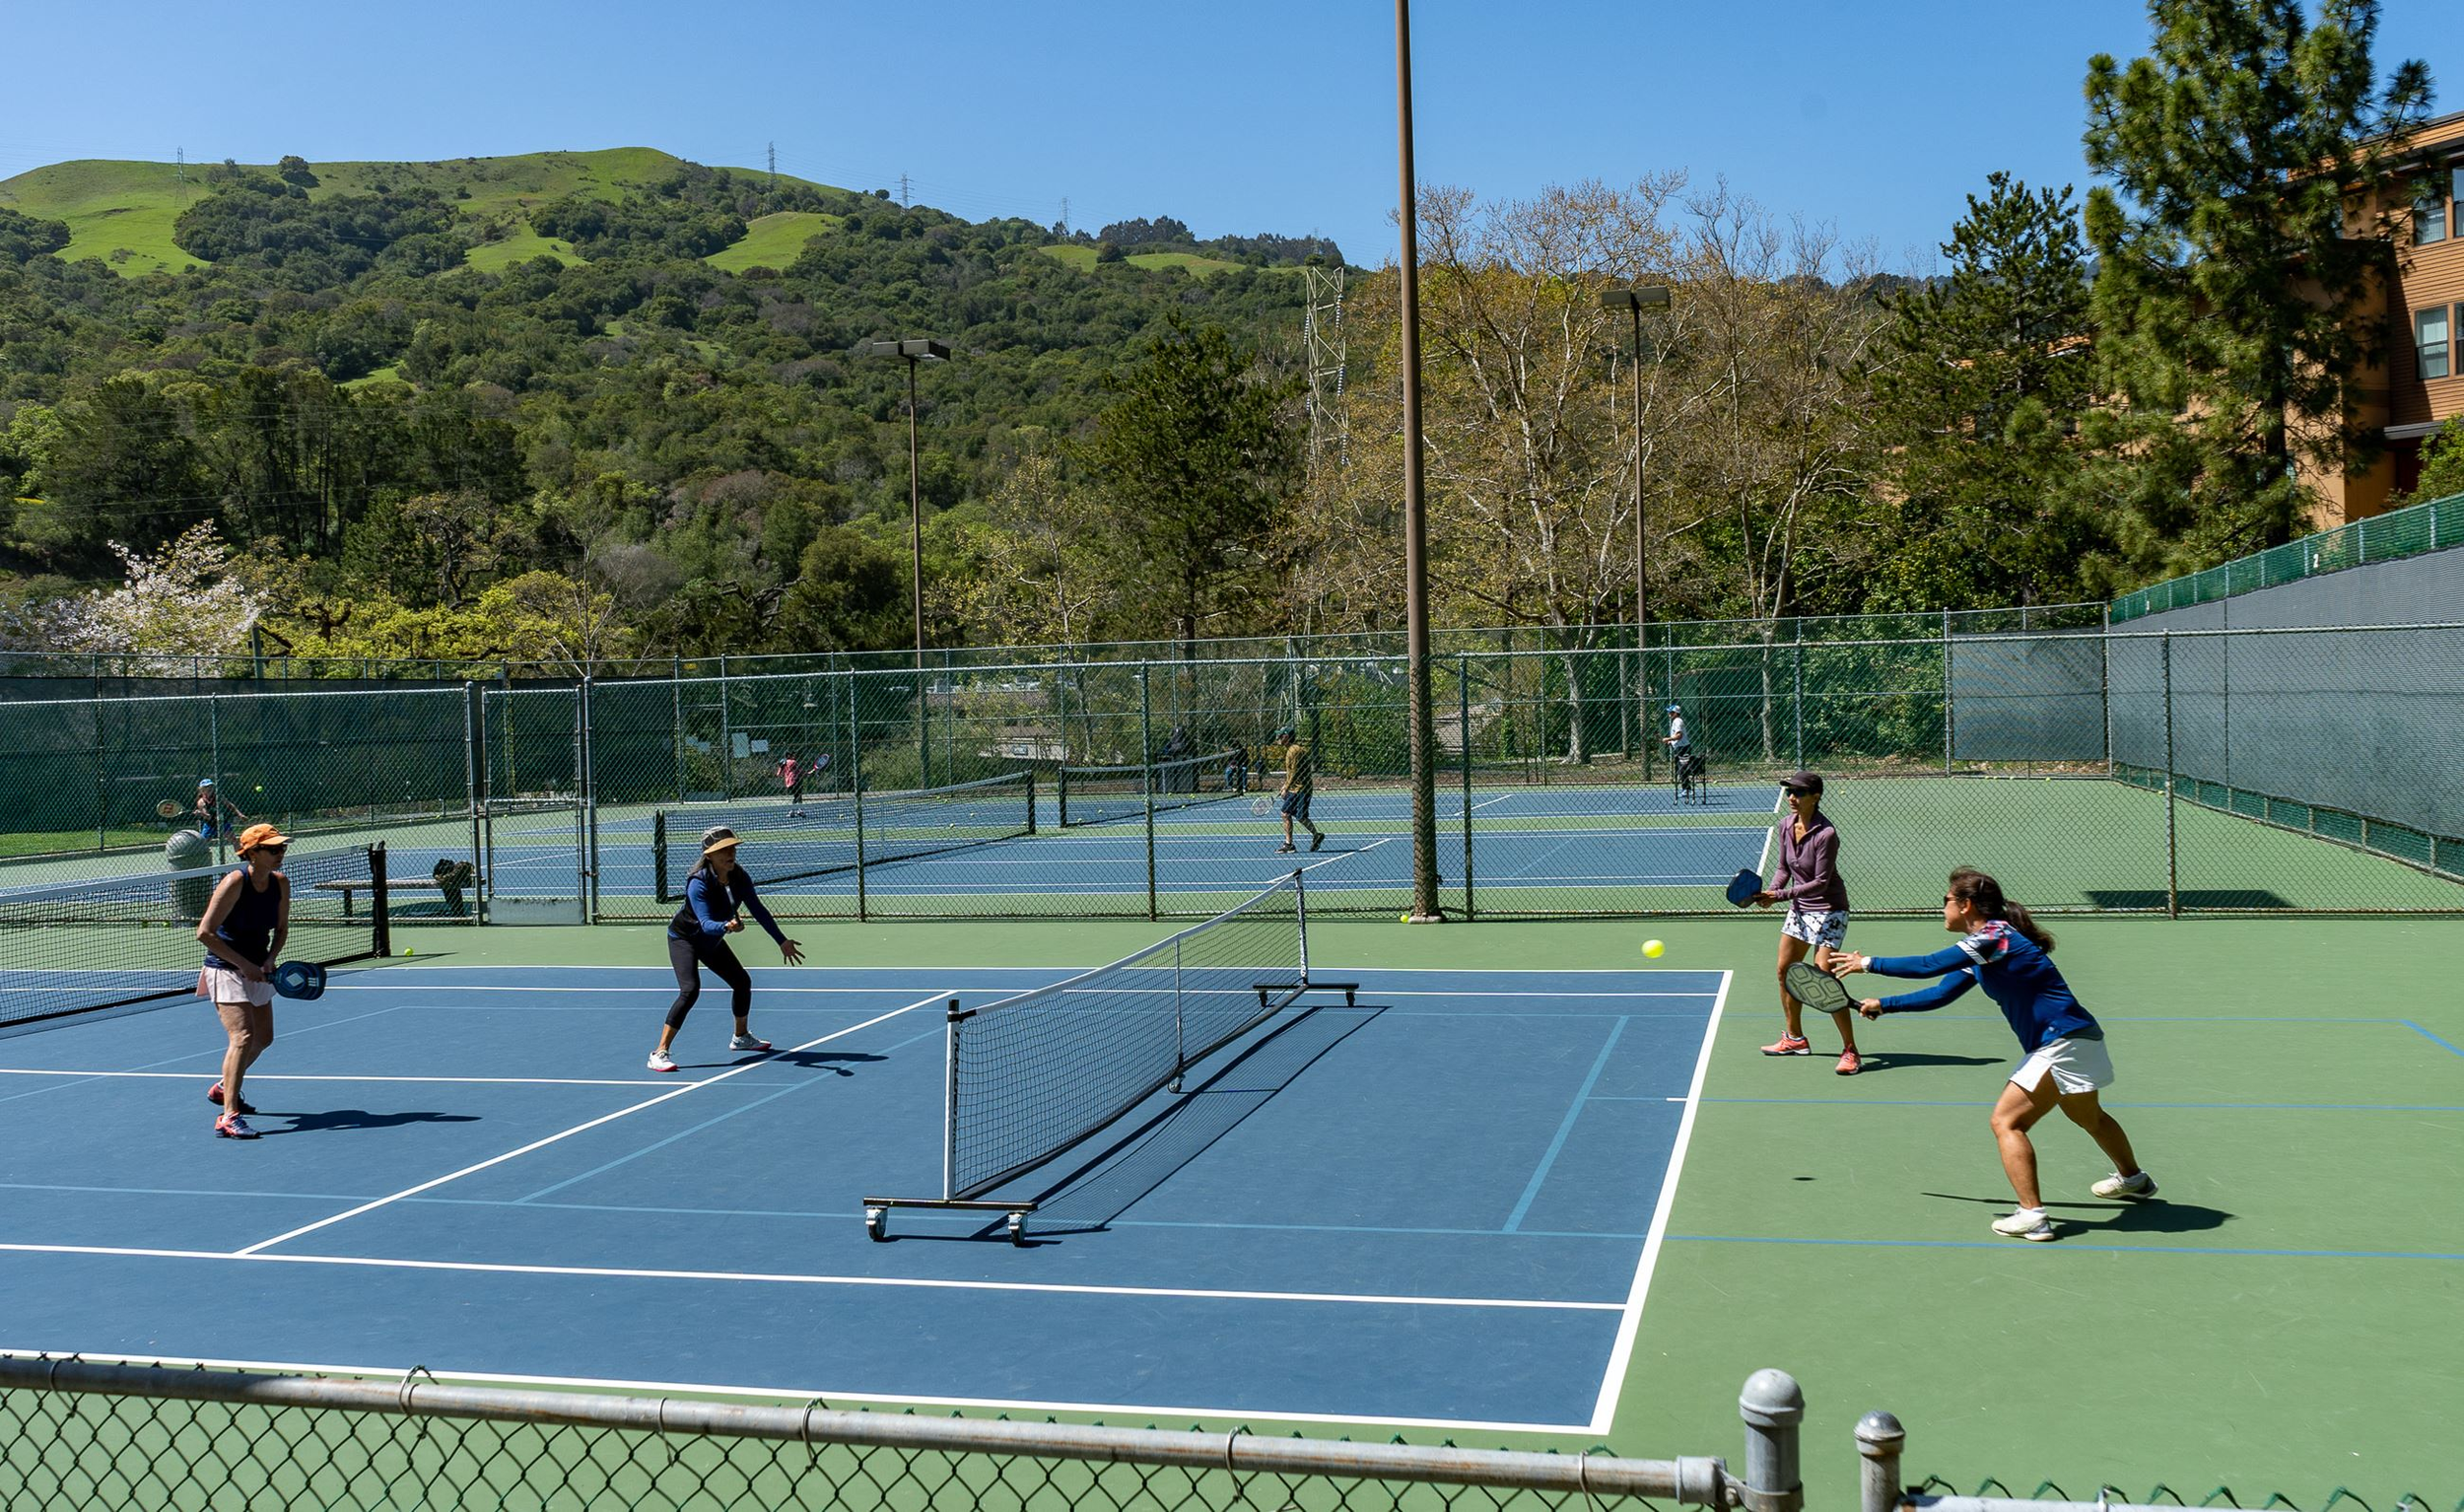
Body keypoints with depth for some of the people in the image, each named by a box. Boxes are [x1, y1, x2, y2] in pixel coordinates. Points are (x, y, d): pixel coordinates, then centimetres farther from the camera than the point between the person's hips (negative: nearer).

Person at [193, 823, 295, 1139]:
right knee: (242, 1036, -21)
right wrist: (244, 964, -23)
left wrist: (269, 960, -9)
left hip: (256, 970, 8)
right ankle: (228, 1118, -23)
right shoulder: (235, 882, -21)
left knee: (263, 1038, 18)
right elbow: (204, 933, -22)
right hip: (225, 968, -8)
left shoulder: (280, 882, -2)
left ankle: (223, 1089, 42)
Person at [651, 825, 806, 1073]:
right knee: (690, 989, -26)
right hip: (684, 938, -7)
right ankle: (660, 1053, -24)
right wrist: (727, 926, -63)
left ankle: (741, 1037, 39)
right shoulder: (699, 883, -33)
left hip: (712, 941, 7)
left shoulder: (740, 877, -15)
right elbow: (706, 923, -42)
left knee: (742, 981, 13)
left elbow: (758, 910, -4)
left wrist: (782, 941, -3)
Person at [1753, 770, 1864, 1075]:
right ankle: (1795, 1039, 30)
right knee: (1785, 971, 13)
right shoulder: (1786, 825, -1)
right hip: (1799, 909, 8)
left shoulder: (1826, 833, -23)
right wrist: (1770, 891, -11)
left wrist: (1780, 896, -26)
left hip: (1828, 910, -8)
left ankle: (1850, 1052, -4)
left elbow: (1821, 883, -22)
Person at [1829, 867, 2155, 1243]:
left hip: (2066, 1042, -11)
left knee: (2006, 1122, -13)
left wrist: (1869, 963, -18)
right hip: (2072, 1039, 11)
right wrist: (1884, 1005, 16)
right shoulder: (1980, 949, 11)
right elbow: (1940, 993, 18)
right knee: (2088, 1116, 32)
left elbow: (1929, 965, -26)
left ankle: (2032, 1216, -16)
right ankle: (2133, 1179, 55)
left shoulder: (1995, 935, -19)